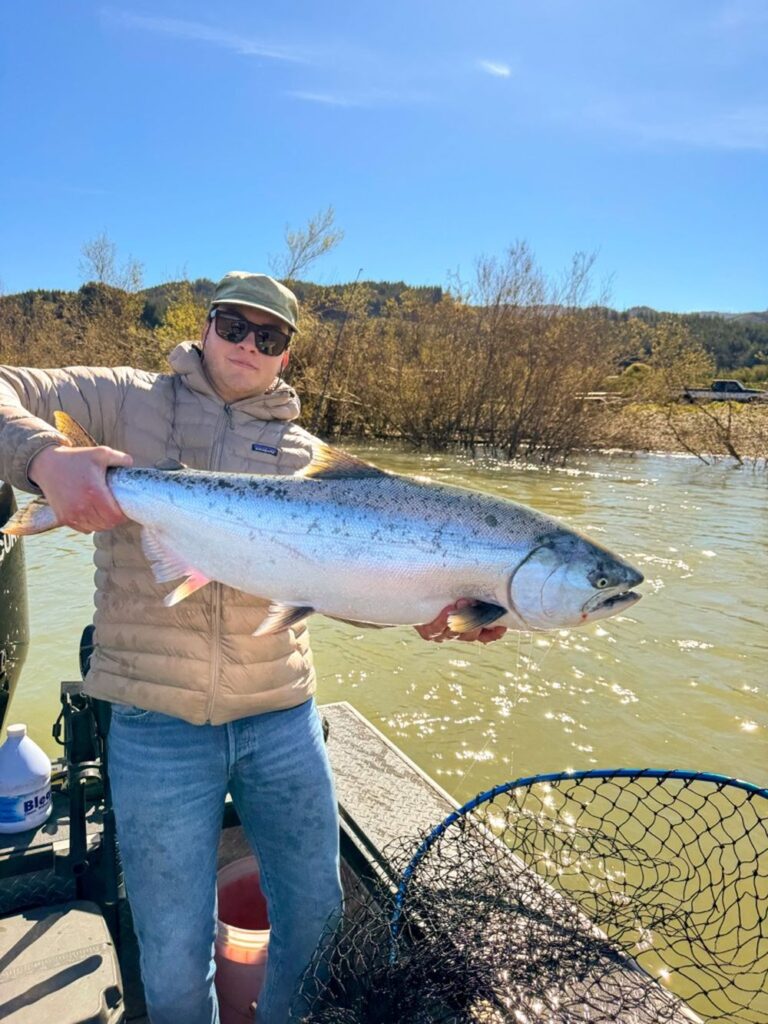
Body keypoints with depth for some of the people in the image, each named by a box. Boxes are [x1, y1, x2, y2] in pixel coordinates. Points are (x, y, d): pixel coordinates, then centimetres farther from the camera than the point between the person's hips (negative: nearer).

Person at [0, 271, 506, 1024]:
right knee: (174, 955, 10)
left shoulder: (305, 453, 8)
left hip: (281, 717, 3)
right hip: (156, 724, -2)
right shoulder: (127, 401, 2)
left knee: (316, 916, 17)